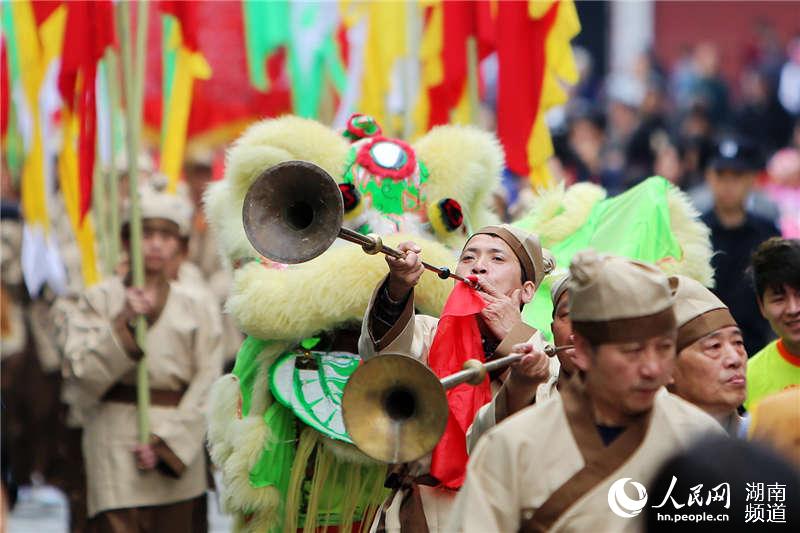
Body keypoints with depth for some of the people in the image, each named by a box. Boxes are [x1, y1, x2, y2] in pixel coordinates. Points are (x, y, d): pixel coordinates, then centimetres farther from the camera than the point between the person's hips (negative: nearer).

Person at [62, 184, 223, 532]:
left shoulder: (197, 305, 9)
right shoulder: (100, 300, 6)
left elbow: (206, 386, 3)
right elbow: (82, 374, -4)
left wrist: (166, 442, -7)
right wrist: (123, 324, -14)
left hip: (180, 449, 2)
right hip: (116, 448, -2)